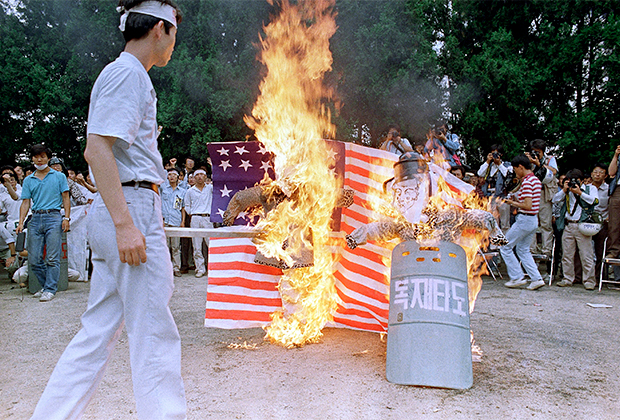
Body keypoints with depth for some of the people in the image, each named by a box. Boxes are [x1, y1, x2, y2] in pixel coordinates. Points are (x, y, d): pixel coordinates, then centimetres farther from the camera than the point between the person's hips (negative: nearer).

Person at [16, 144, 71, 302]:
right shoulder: (28, 180, 16)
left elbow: (65, 198, 6)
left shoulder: (59, 176, 9)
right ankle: (45, 286, 19)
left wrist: (66, 218, -5)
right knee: (34, 259, 4)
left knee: (52, 258, -7)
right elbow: (25, 202, 11)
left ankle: (50, 289, -1)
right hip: (35, 218, 4)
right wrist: (21, 222, -2)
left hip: (53, 217, -4)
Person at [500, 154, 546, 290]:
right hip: (534, 219, 10)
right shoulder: (536, 180, 12)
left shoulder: (527, 182, -18)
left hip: (524, 219, -10)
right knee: (523, 249, 18)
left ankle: (517, 277, 5)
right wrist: (517, 201, 12)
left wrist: (513, 203, -10)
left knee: (505, 247, 2)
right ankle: (536, 278, 12)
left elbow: (528, 205, -24)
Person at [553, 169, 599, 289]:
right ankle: (568, 279, 15)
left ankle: (589, 281, 3)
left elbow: (595, 201, -7)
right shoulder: (567, 191, 16)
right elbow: (555, 199, 6)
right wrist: (564, 190, -4)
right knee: (567, 254, 6)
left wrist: (579, 193, -9)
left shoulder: (590, 188, 10)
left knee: (586, 255, -4)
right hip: (568, 226, 3)